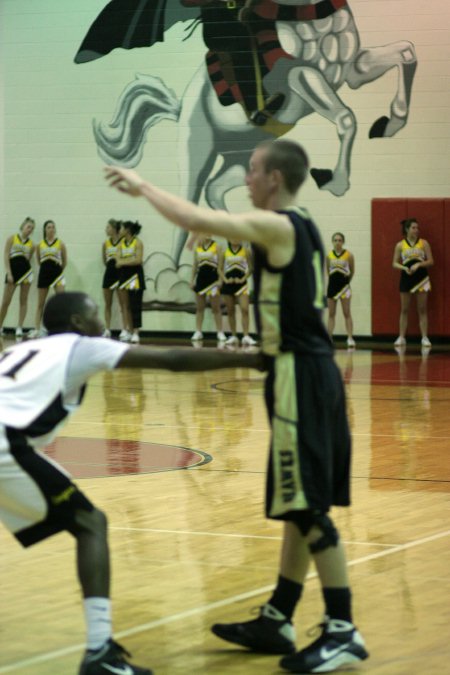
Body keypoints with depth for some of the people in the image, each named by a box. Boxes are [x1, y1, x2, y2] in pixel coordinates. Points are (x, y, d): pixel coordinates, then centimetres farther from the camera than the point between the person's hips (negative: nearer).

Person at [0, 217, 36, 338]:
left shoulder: (31, 244, 9)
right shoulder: (12, 238, 2)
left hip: (25, 270, 2)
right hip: (13, 270, -2)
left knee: (23, 301, 1)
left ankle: (20, 328, 4)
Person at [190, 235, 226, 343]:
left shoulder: (216, 246, -3)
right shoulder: (198, 247, 8)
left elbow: (220, 264, -4)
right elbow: (195, 264, 14)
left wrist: (220, 280, -12)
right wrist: (192, 280, 11)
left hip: (213, 277, -4)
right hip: (201, 276, 4)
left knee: (216, 308, -2)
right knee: (199, 307, 5)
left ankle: (220, 333, 1)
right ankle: (198, 332, 9)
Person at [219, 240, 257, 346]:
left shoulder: (246, 251, 1)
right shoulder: (224, 252, 5)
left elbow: (250, 268, 1)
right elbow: (220, 268, 7)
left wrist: (243, 278, -12)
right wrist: (225, 279, -9)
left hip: (241, 283, -2)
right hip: (228, 284, 2)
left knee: (244, 309, -14)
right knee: (230, 311, 6)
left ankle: (246, 336, -16)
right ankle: (233, 336, 14)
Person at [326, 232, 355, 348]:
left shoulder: (349, 255, -6)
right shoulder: (329, 255, 0)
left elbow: (352, 271, 6)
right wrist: (333, 279, 13)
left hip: (344, 286, -3)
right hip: (332, 285, 3)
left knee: (347, 313, -3)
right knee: (331, 314, 8)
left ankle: (350, 338, -5)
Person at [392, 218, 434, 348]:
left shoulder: (423, 243, 1)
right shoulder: (400, 245, 2)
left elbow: (430, 261, -2)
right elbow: (395, 263, 3)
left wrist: (418, 264, -18)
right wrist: (404, 268, -16)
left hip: (421, 278, -1)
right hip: (406, 278, 1)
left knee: (422, 309, 0)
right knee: (404, 309, 6)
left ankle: (425, 338, 1)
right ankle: (401, 337, 10)